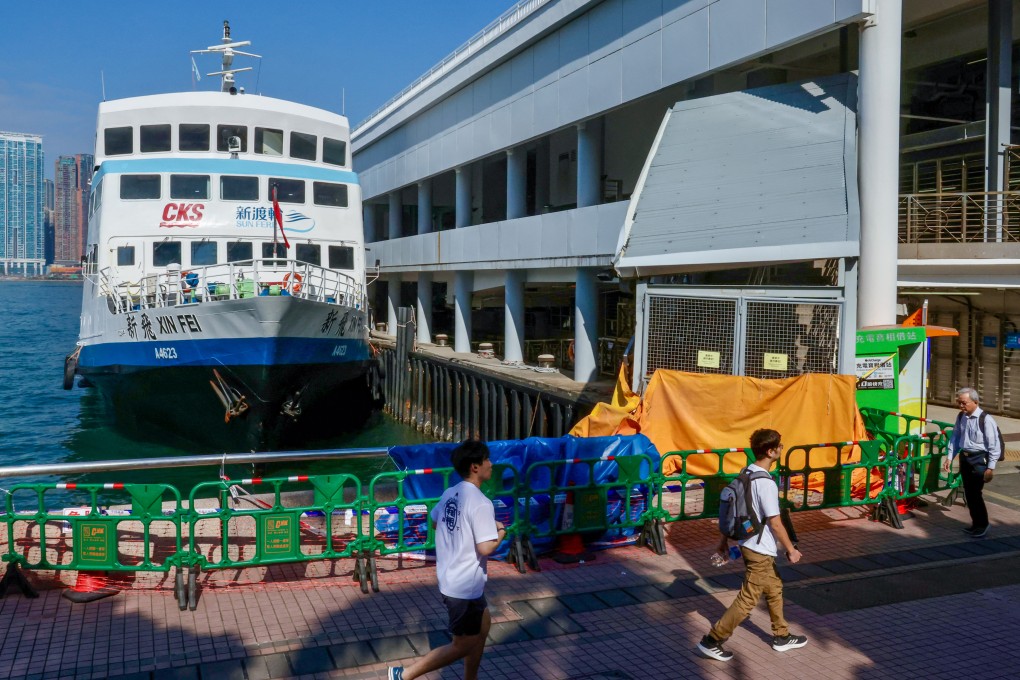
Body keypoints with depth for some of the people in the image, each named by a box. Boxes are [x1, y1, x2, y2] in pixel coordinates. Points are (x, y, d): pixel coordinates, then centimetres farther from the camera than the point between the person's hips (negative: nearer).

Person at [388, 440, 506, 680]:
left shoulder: (449, 494, 3)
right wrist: (500, 533, -4)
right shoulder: (481, 503, -23)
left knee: (483, 625, 26)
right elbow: (485, 548, -26)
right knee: (461, 646, 5)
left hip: (450, 579, 9)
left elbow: (434, 523, 19)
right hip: (465, 587, -9)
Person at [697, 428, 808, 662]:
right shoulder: (766, 483, -24)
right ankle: (711, 641, 4)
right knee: (748, 599, 0)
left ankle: (781, 636, 38)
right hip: (760, 551, -9)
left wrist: (725, 539, 17)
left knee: (774, 588, 23)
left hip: (749, 544, 9)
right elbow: (775, 523, -21)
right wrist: (791, 550, -9)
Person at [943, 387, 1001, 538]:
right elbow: (955, 437, 14)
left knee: (975, 493, -4)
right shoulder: (961, 417, 3)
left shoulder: (986, 420, -16)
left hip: (979, 459, -7)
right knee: (968, 493, 13)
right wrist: (949, 457, 10)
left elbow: (994, 446, -13)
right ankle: (976, 523, 27)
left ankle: (983, 524, 14)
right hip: (964, 457, 7)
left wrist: (990, 468, -13)